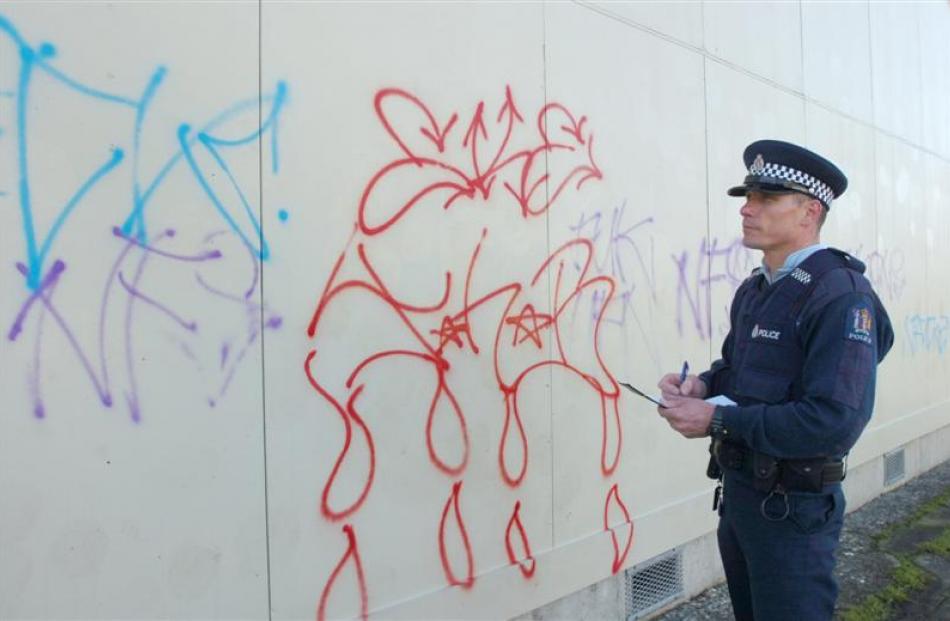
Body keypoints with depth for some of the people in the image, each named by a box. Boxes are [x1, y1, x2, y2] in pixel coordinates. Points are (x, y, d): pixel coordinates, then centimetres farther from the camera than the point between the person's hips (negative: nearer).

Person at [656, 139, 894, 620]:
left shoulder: (841, 294, -20)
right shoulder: (754, 289, 9)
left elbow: (836, 422, -29)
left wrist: (718, 419, -25)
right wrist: (703, 385, -2)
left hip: (793, 507, -9)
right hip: (737, 489, 9)